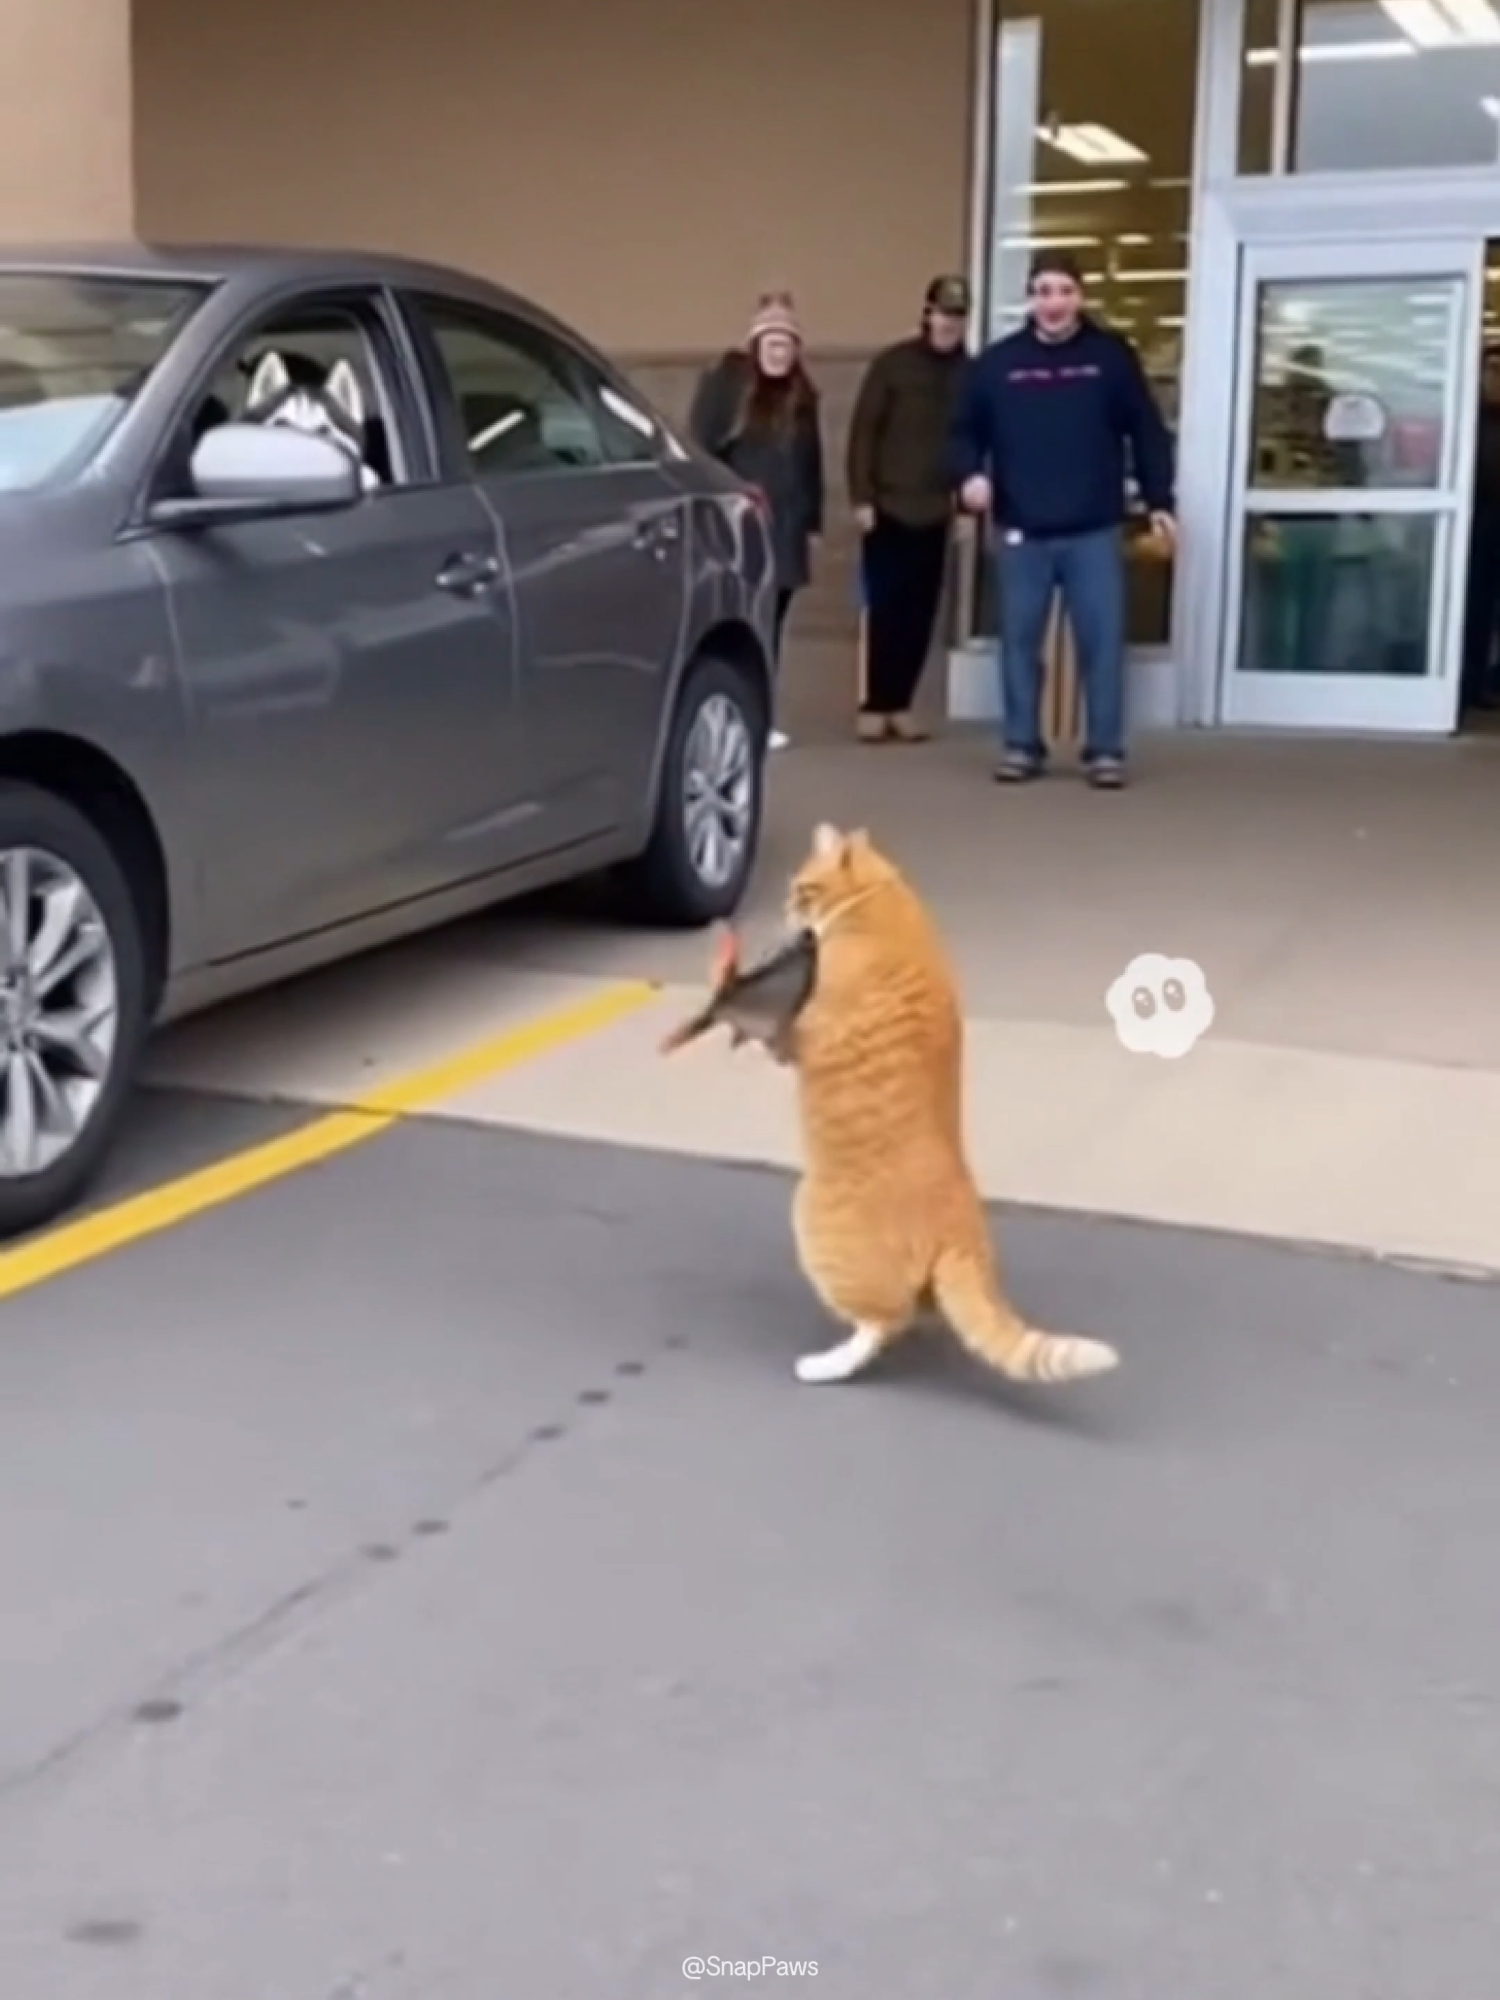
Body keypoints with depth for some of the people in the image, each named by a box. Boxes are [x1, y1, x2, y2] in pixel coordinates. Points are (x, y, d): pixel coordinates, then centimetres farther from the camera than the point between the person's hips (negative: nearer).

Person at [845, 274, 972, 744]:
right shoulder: (893, 364, -4)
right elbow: (863, 431, -5)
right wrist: (861, 496, -9)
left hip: (935, 511, 3)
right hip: (888, 506, -3)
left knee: (920, 614, 5)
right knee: (884, 610, -2)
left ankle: (899, 706, 13)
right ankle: (873, 706, 6)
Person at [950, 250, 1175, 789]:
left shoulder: (1112, 357, 2)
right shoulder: (997, 362, 4)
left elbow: (1147, 432, 5)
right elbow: (966, 429, 11)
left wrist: (1159, 501, 0)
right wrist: (969, 473, -9)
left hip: (1094, 531, -1)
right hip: (1022, 531, 1)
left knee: (1102, 641, -2)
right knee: (1020, 640, 7)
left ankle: (1105, 750, 6)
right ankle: (1021, 745, 17)